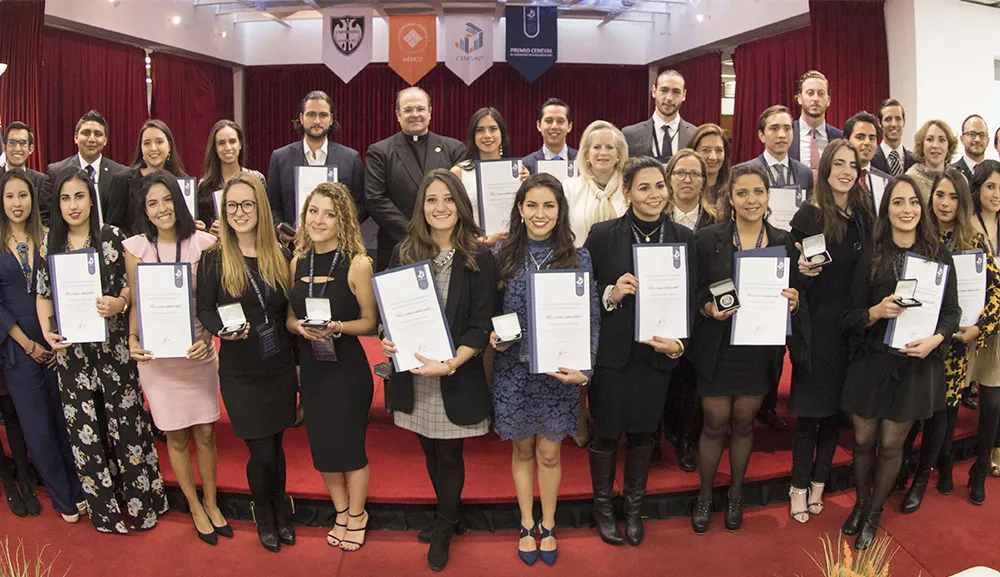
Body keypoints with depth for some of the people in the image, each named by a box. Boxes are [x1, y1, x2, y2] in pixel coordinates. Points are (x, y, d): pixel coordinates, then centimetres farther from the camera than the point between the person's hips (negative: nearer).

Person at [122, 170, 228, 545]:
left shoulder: (202, 243, -4)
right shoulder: (136, 248, -2)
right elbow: (136, 303, 4)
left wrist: (207, 336, -16)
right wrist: (133, 339, -12)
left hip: (198, 350, 0)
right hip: (156, 355, 0)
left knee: (205, 433, 10)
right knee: (176, 437, 10)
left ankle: (211, 503, 31)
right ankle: (195, 507, 30)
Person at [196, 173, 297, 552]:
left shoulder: (279, 257, 1)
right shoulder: (214, 259, -6)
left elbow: (289, 311, 7)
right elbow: (204, 310, -2)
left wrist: (297, 362, 4)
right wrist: (223, 330, -23)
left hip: (279, 367, 2)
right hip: (240, 372, -2)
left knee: (275, 445, 14)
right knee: (262, 452, 1)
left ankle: (280, 511, 38)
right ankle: (264, 515, 30)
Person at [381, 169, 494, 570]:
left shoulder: (479, 259, -7)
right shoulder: (404, 254, 3)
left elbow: (480, 326, -10)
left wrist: (449, 364, -22)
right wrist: (388, 339, -11)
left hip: (457, 375, -3)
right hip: (412, 373, 3)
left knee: (449, 455, 8)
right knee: (429, 452, 17)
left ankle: (443, 532, 31)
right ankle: (449, 515, 42)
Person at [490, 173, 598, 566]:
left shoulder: (578, 258, -4)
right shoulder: (503, 256, -2)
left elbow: (591, 320, -4)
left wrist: (583, 368, -15)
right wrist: (493, 337, -15)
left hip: (559, 372, -1)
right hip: (514, 370, 1)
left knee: (549, 453, 13)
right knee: (523, 450, 17)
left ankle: (548, 526, 35)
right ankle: (526, 525, 36)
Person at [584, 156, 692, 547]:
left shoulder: (683, 238, 1)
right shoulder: (603, 234, -8)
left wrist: (679, 343, -10)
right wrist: (610, 295, -22)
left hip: (657, 354, 3)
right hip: (612, 354, -2)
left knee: (643, 431, 16)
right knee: (607, 432, 10)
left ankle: (634, 507, 37)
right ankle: (603, 507, 33)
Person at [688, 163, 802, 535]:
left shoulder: (783, 242, 2)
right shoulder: (708, 239, -6)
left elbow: (793, 295, 9)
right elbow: (695, 293, -5)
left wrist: (792, 301, -13)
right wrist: (710, 309, -25)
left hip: (760, 348, 2)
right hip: (717, 347, -2)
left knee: (743, 423, 14)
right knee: (715, 423, 5)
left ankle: (736, 494, 34)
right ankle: (705, 495, 27)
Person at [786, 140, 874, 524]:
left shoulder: (864, 215, 7)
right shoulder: (809, 215, -8)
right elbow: (795, 271, -7)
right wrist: (804, 270, -28)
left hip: (853, 325, 5)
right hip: (818, 323, -5)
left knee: (835, 407, 13)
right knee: (810, 410, 3)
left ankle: (819, 482, 28)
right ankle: (799, 486, 18)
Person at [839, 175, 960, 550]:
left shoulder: (939, 256, -2)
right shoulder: (870, 257, -4)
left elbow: (952, 311, 3)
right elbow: (850, 318, -3)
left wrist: (936, 339, -16)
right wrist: (876, 312, -24)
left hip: (916, 362, 0)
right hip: (871, 361, 0)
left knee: (891, 444, 11)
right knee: (863, 440, 11)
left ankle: (873, 514, 32)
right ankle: (860, 503, 36)